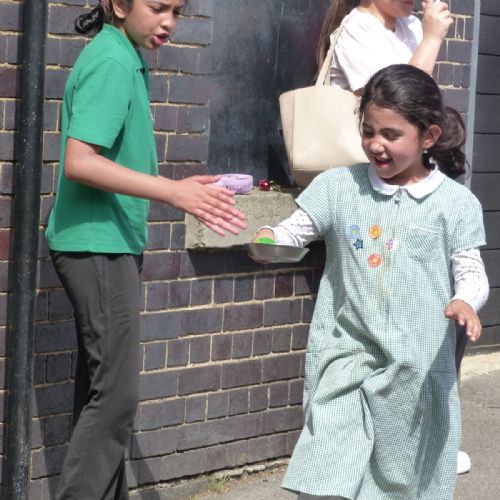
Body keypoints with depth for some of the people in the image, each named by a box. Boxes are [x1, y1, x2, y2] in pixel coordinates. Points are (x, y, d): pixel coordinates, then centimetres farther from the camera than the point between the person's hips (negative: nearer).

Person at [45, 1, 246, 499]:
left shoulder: (126, 57, 12)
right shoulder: (112, 63, -16)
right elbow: (78, 162, -24)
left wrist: (180, 190, 15)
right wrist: (173, 191, -26)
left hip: (110, 243, 10)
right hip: (98, 244, -10)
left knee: (101, 387, 13)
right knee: (115, 393, -10)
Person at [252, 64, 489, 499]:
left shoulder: (454, 202, -1)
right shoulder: (338, 186, 3)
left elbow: (471, 271, 0)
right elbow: (295, 231, 3)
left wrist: (466, 302, -21)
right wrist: (269, 239, -20)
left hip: (418, 365, 0)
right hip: (346, 355, 1)